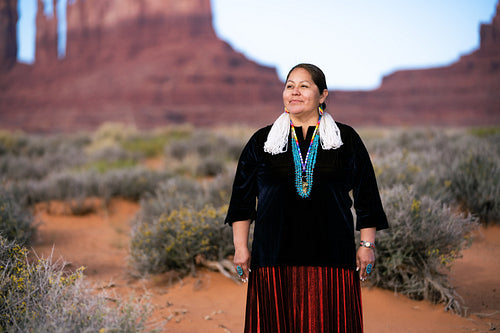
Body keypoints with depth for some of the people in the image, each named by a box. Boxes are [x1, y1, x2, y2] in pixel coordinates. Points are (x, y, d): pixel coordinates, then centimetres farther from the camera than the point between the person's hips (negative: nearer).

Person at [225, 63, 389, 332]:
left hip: (331, 256, 0)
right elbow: (243, 197, 11)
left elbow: (366, 196, 9)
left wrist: (367, 244, 3)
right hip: (275, 257, 1)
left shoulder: (346, 139, 8)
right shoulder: (262, 141, 10)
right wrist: (240, 247, 5)